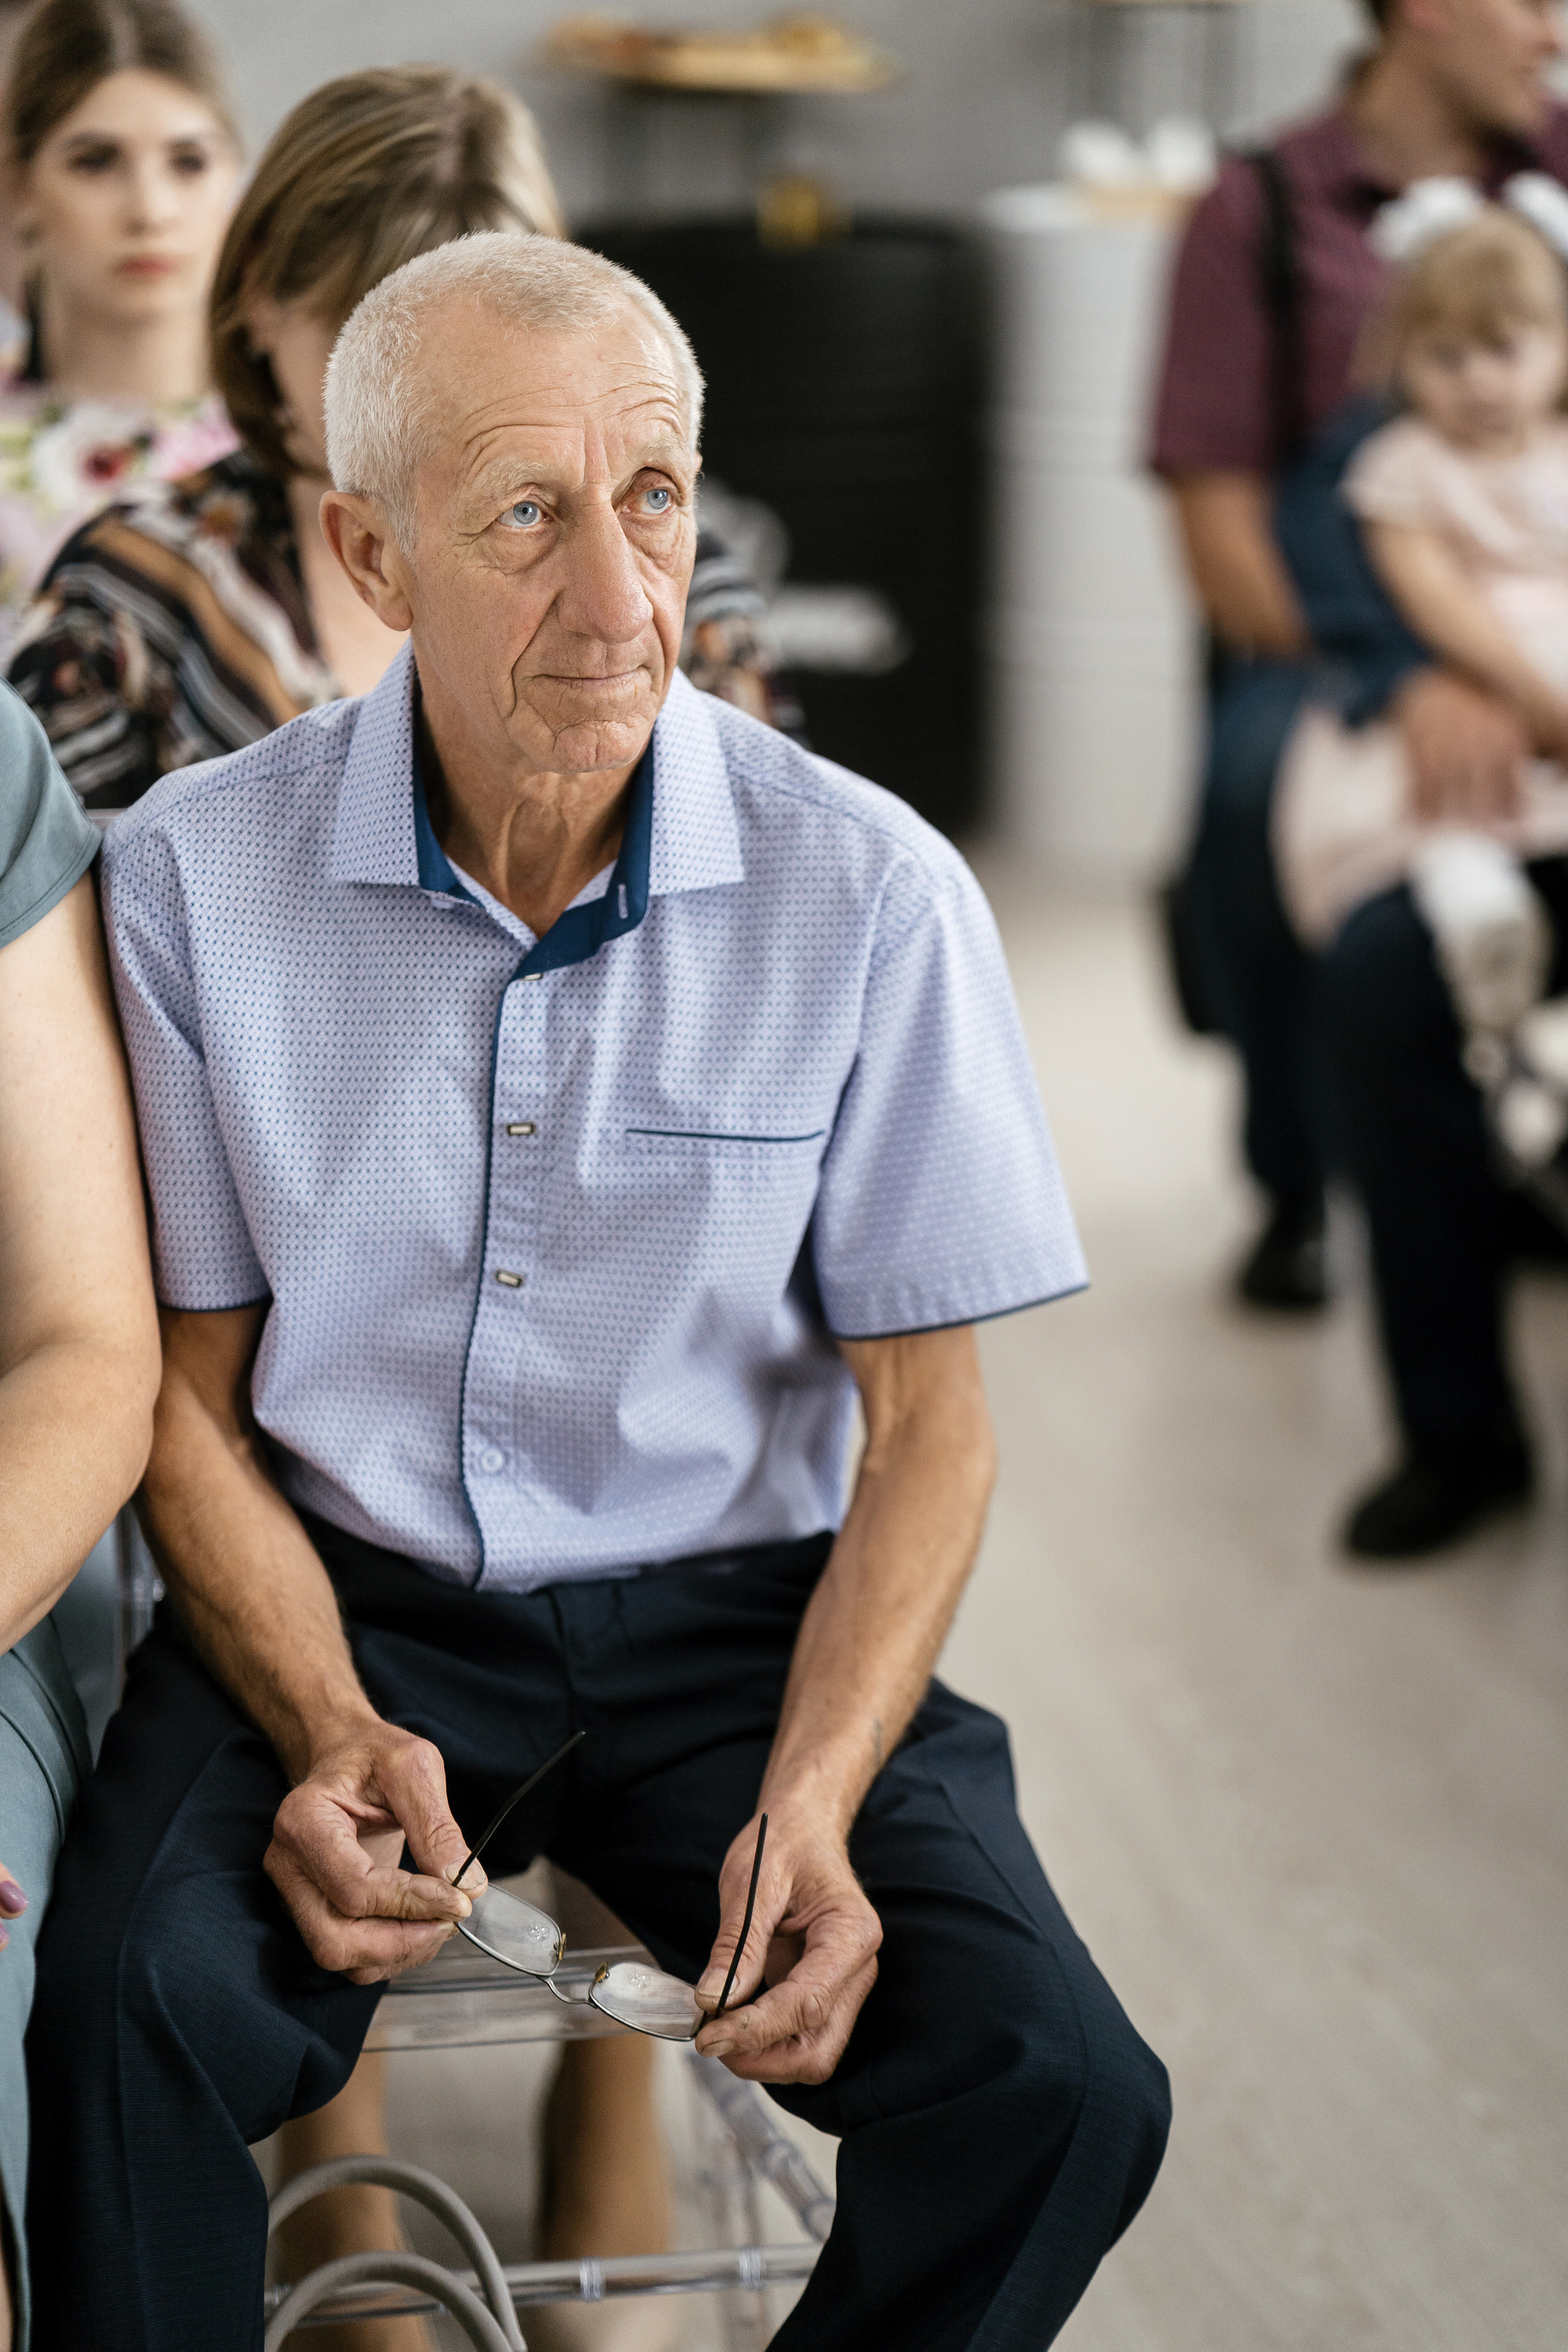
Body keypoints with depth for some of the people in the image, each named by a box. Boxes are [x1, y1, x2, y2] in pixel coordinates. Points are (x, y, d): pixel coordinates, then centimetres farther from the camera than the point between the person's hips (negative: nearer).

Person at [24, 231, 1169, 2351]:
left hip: (730, 1612, 1)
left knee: (1062, 2094, -21)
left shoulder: (874, 893, -9)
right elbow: (188, 1392, 0)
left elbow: (927, 1420, -2)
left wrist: (810, 1807, -17)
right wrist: (329, 1736, -17)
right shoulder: (193, 874, -7)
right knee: (125, 2018, -30)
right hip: (343, 1600, 0)